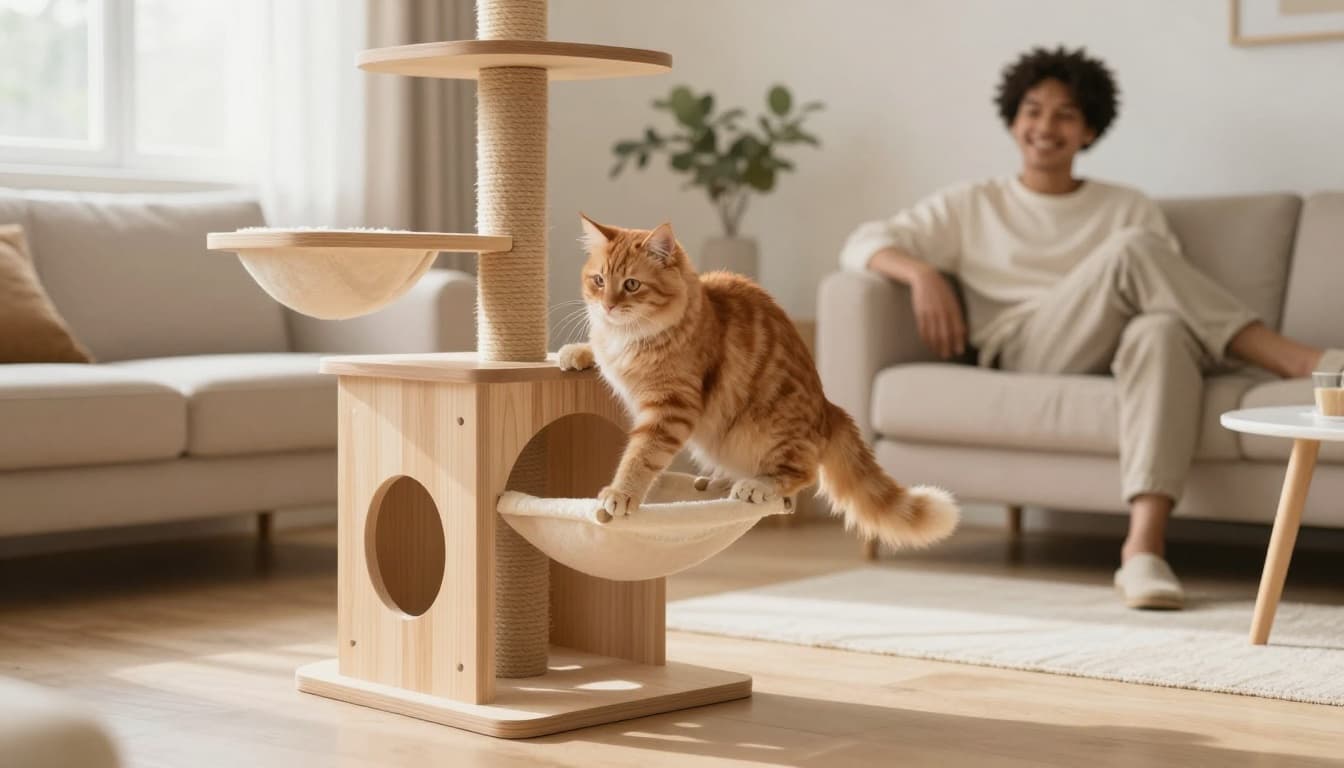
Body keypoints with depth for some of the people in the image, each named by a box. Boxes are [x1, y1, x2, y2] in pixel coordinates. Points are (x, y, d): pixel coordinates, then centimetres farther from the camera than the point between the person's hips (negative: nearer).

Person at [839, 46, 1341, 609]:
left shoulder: (1128, 207, 26)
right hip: (1023, 355, -1)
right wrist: (922, 274, -10)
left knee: (1163, 331, -39)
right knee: (1134, 249, -27)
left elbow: (1168, 296, 13)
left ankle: (1144, 546, -52)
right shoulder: (972, 207, 22)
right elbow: (861, 244, 11)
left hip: (1114, 354, 2)